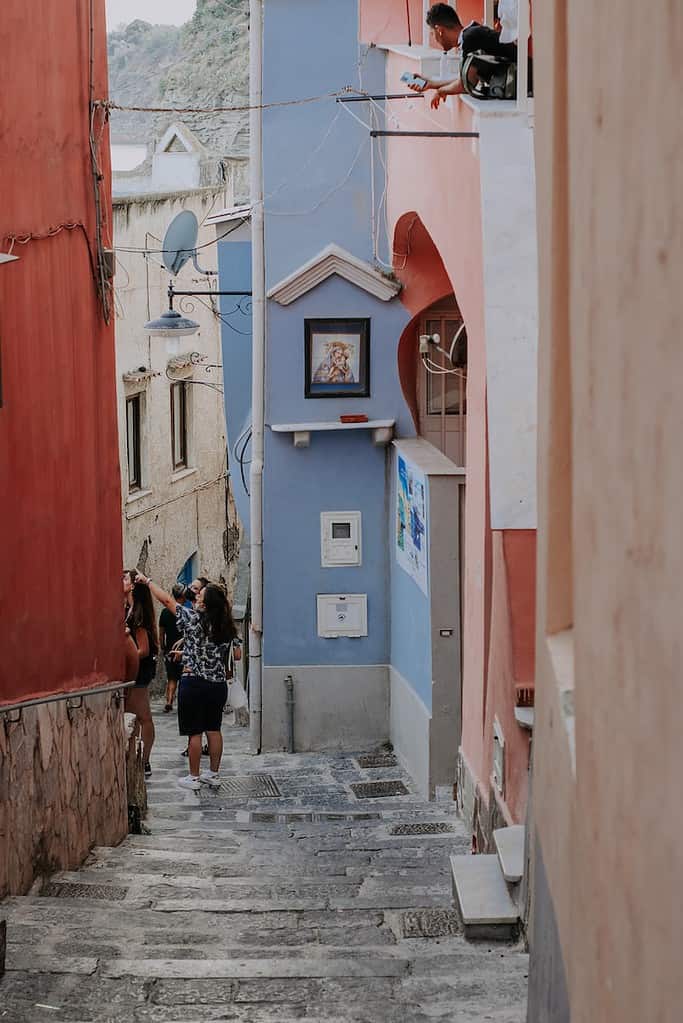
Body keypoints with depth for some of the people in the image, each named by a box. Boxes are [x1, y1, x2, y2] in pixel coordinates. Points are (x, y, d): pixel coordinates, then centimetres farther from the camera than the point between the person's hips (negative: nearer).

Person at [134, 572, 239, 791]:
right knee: (213, 729, 13)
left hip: (194, 683, -5)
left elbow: (167, 600, -7)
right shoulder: (227, 629, 0)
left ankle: (194, 777, 8)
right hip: (219, 683, 5)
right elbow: (235, 656, 7)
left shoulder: (193, 621, -14)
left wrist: (148, 581, 5)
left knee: (195, 732, 2)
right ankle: (214, 774, 20)